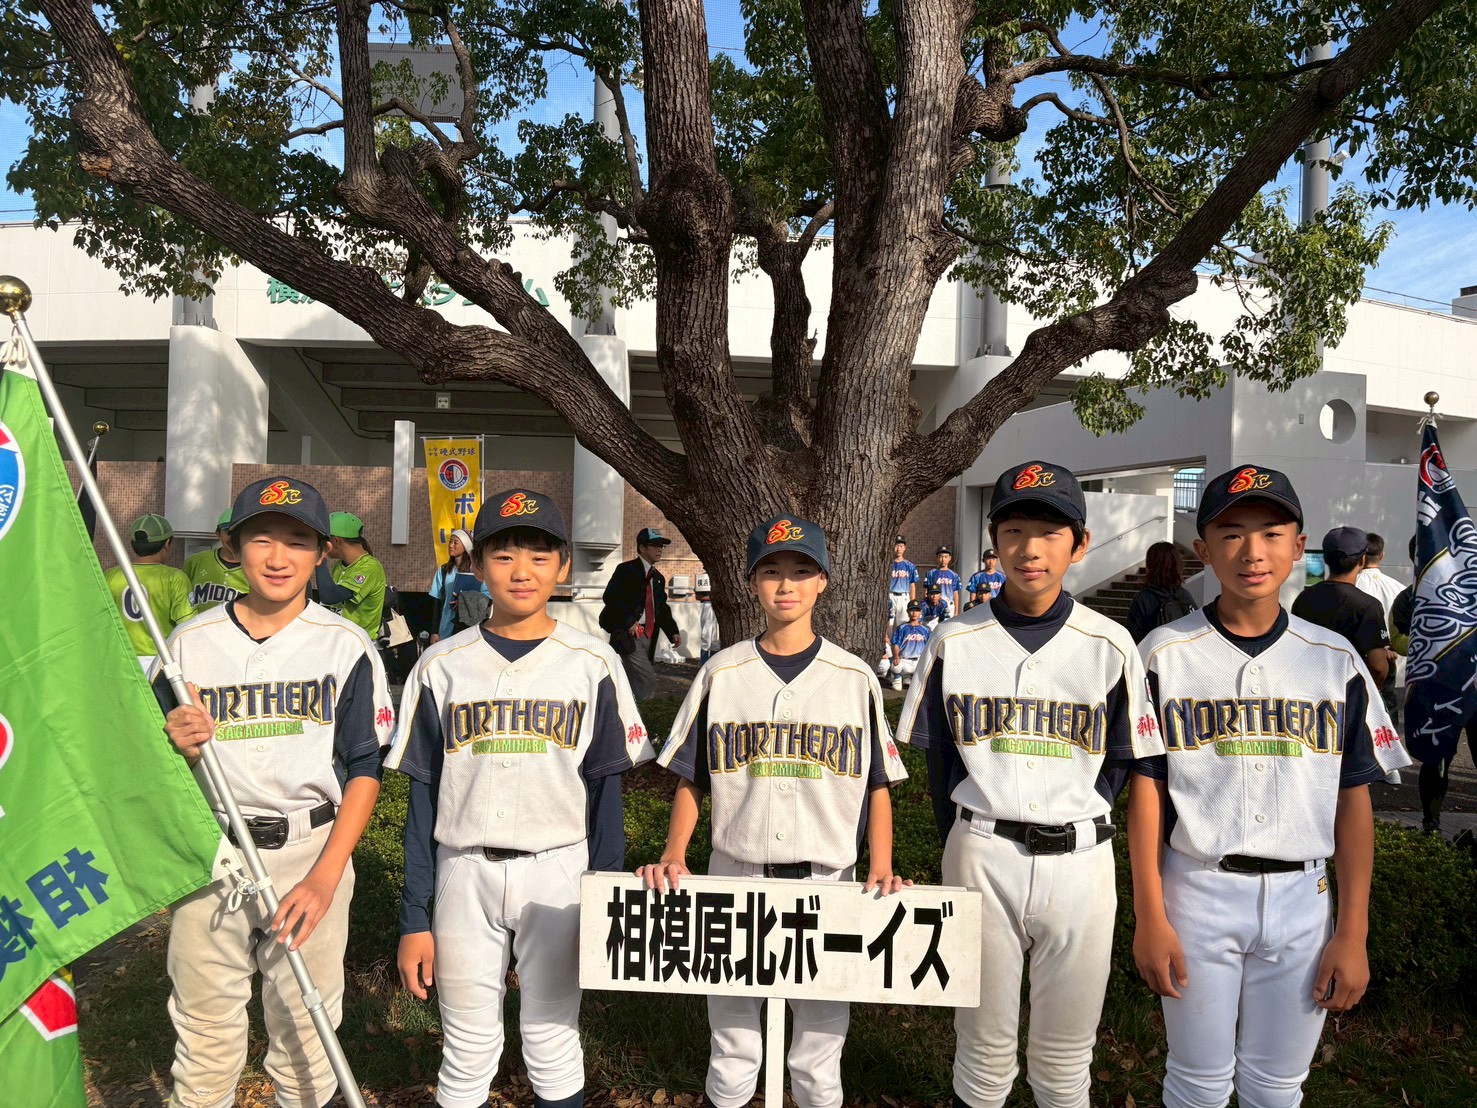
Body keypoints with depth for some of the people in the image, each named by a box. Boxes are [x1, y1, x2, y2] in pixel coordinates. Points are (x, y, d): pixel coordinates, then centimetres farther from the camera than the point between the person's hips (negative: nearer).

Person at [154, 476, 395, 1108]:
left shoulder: (347, 646, -2)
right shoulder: (190, 642, 4)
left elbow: (364, 769, -2)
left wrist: (325, 877, -12)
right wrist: (175, 747, -15)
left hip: (313, 852, -1)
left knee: (305, 1037, 7)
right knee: (204, 1035, 8)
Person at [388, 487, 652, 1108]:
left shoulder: (592, 665, -1)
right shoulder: (441, 666, 2)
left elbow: (604, 792, 1)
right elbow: (423, 799, 4)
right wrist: (414, 918, 2)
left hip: (559, 873, -1)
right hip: (465, 874, 1)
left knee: (553, 1045, 11)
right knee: (466, 1052, 11)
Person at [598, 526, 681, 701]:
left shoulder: (658, 578, 19)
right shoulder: (626, 570, -5)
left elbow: (662, 608, 21)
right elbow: (610, 596, -15)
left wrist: (673, 632, 6)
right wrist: (629, 621, -23)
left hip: (648, 637, 8)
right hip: (629, 635, -8)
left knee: (634, 683, 10)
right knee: (647, 682, -17)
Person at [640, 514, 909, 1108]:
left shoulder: (855, 678, 2)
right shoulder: (721, 673, 2)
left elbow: (878, 785, 5)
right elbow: (691, 779, 6)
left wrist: (881, 870, -8)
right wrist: (673, 856, -7)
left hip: (827, 881, 0)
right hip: (734, 878, 1)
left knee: (818, 1053, 11)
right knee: (732, 1050, 12)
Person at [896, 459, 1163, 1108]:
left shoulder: (1110, 646, -1)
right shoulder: (955, 642, 0)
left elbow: (1120, 763, 7)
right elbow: (940, 761, 6)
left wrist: (1075, 827, 0)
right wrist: (964, 848, 0)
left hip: (1079, 860, 0)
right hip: (980, 858, 0)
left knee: (1065, 1056, 13)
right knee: (984, 1047, 12)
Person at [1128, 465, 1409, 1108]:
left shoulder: (1335, 660, 2)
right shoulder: (1166, 654, -5)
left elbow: (1353, 798, 3)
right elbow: (1146, 787, -4)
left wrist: (1354, 932, 1)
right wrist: (1149, 918, -7)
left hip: (1302, 895, 2)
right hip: (1197, 891, -2)